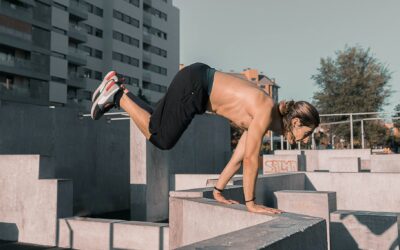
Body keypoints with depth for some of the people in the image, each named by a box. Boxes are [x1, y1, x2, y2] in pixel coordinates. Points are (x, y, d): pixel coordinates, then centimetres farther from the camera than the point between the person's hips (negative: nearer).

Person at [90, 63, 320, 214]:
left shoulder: (260, 119, 9)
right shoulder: (266, 112, -19)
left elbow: (238, 157, 13)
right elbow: (250, 159, -20)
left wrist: (218, 190, 13)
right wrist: (250, 203, -12)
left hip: (199, 86, 9)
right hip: (194, 84, -9)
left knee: (156, 124, 15)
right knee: (160, 138, -4)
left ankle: (117, 91, 21)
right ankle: (117, 95, 6)